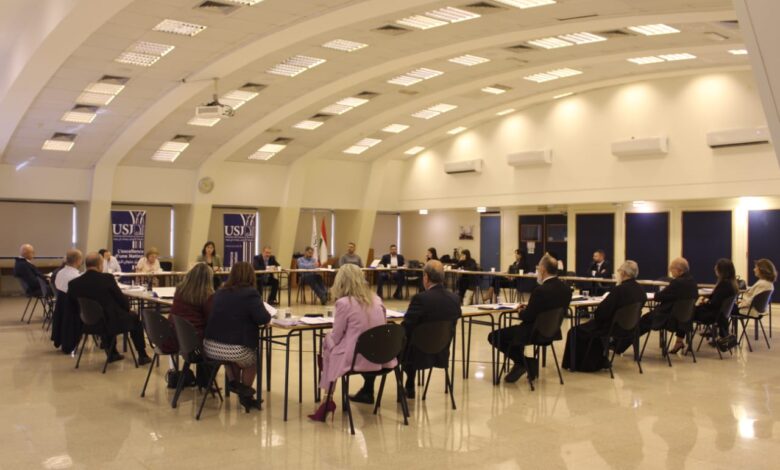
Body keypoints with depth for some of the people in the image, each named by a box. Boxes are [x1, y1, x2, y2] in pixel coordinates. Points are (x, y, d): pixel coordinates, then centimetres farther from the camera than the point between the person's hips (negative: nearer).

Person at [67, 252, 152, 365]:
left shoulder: (74, 283, -9)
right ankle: (142, 356, 26)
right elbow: (122, 300, -11)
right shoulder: (107, 278, -19)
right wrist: (127, 309, 11)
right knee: (134, 317, 23)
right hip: (111, 323, -5)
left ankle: (112, 353, 42)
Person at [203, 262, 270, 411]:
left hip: (210, 347, 5)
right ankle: (246, 396, 35)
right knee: (253, 356, 28)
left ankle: (233, 382, 23)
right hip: (234, 350, -5)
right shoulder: (250, 293, -8)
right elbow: (263, 319, -11)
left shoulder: (220, 292, 11)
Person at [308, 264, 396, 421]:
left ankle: (328, 400, 26)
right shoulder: (376, 300, 5)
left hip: (357, 359, -6)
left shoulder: (343, 303, -12)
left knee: (328, 347, 22)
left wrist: (328, 339, 18)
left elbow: (336, 337, -5)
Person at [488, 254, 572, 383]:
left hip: (534, 333, -8)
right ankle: (527, 363, 24)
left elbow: (527, 317, -20)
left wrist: (521, 310, 2)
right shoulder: (565, 288, -4)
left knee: (494, 336, 8)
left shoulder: (541, 290, -27)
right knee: (514, 329, 32)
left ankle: (522, 361, 6)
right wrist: (527, 308, 9)